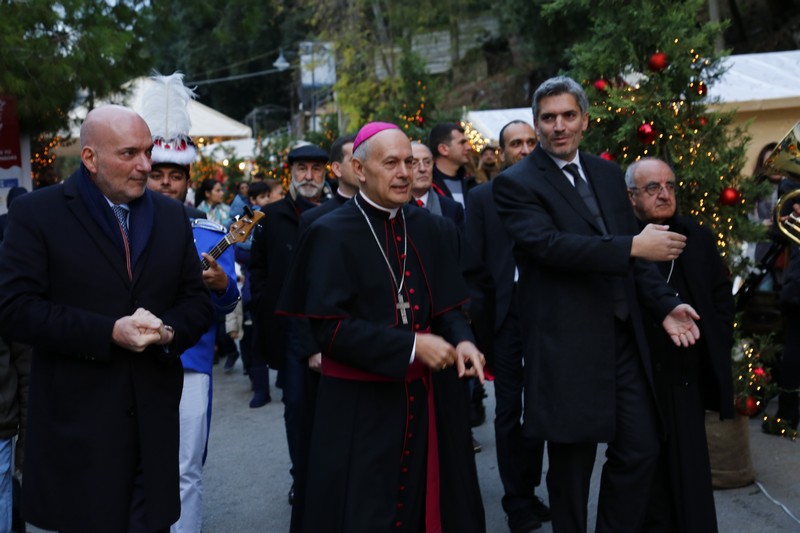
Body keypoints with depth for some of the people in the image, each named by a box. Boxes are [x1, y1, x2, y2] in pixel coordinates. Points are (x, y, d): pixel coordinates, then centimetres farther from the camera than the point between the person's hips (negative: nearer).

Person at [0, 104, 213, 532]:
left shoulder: (173, 216, 10)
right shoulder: (37, 213, -4)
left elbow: (197, 302, 11)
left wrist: (169, 331, -12)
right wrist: (109, 332, -19)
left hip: (155, 417, 4)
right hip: (76, 420, -3)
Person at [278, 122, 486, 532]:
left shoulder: (433, 230, 6)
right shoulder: (332, 234, -11)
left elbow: (447, 307, 8)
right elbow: (330, 327, -17)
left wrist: (461, 341, -14)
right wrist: (411, 346, -20)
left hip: (429, 399, 5)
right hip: (362, 407, -5)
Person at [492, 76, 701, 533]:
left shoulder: (608, 173, 12)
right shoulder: (516, 183, -8)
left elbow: (631, 248, 14)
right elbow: (549, 244, -23)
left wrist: (666, 304, 1)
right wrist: (634, 246, -26)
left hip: (624, 339, 6)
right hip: (567, 346, -6)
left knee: (642, 451, 10)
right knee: (573, 462, 7)